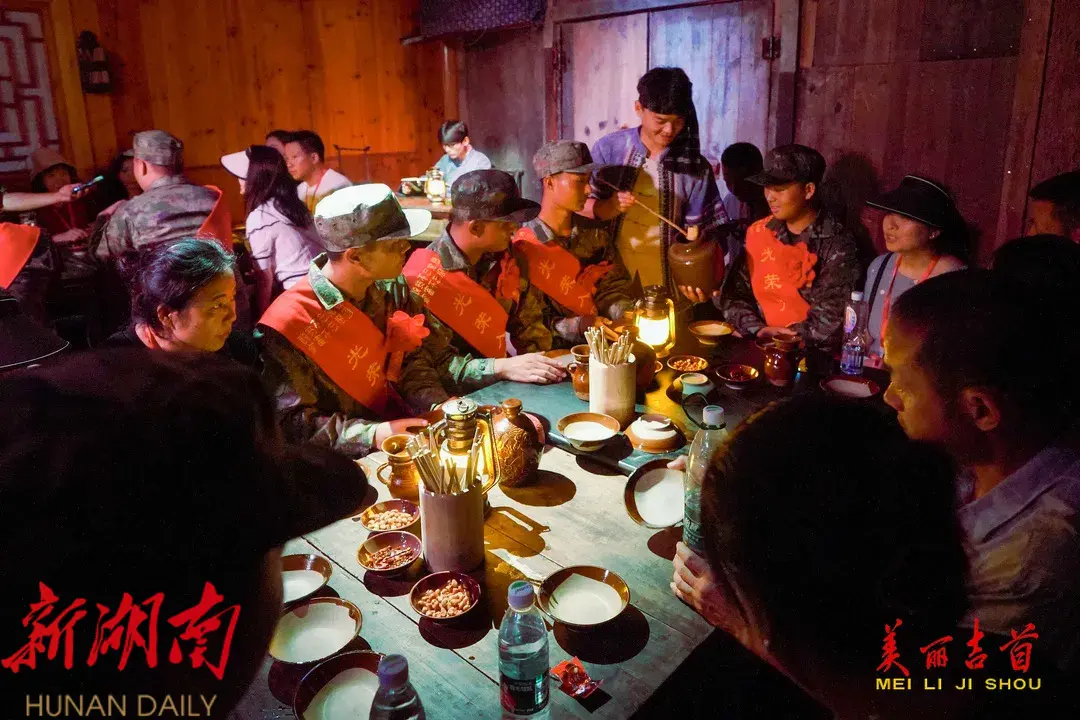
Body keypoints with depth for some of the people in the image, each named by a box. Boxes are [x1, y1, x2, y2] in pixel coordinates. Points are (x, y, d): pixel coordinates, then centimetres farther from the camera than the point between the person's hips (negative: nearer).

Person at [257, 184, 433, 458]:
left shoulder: (391, 290, 1)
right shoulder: (290, 323, -18)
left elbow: (414, 364, 6)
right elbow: (293, 423, -16)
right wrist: (374, 435, -26)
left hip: (396, 425, 6)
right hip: (343, 463, -6)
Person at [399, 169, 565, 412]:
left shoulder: (505, 260, 1)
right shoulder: (424, 281, -18)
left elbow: (527, 323, 9)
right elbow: (428, 367, -19)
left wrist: (542, 363, -9)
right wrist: (501, 367, -27)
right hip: (457, 399, -6)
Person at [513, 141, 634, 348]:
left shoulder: (597, 232, 7)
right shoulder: (522, 247, -10)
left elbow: (611, 288, 8)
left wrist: (625, 314, -14)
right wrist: (579, 325, -23)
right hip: (553, 351, -5)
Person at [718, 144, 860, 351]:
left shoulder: (837, 245, -5)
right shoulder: (757, 233, 9)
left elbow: (831, 317, -11)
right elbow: (734, 294, 6)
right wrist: (758, 330, -8)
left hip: (815, 355, -3)